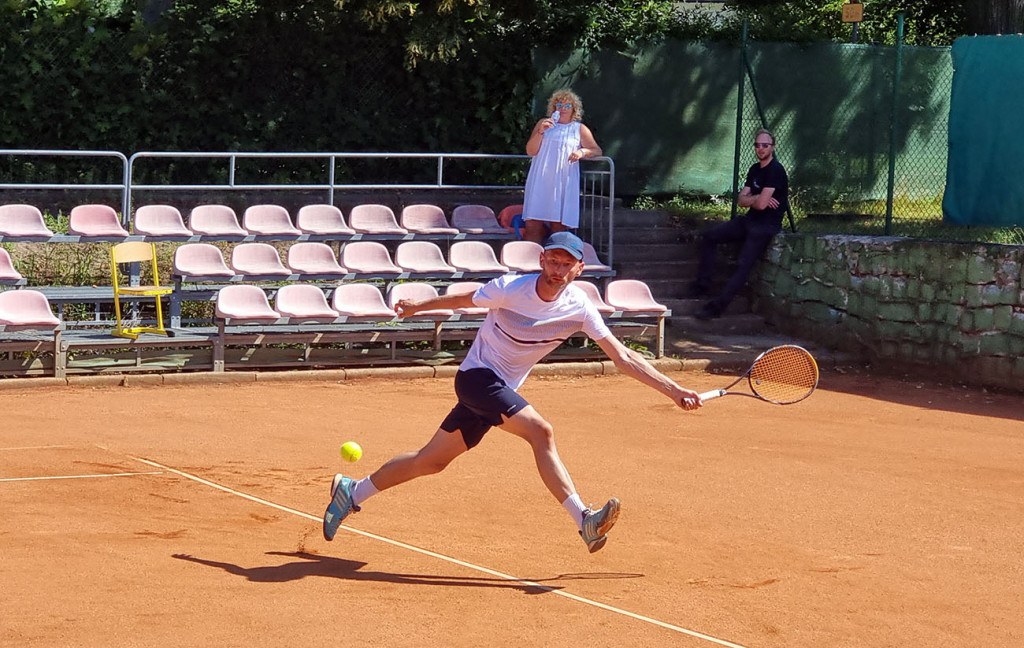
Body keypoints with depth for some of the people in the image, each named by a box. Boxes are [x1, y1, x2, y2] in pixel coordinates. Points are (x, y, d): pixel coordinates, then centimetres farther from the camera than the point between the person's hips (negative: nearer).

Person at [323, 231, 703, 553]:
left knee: (431, 461, 11)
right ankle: (584, 520, -31)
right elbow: (464, 300, 3)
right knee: (540, 431, -27)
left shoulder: (579, 308, -9)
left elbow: (622, 357, -10)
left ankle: (352, 493, 27)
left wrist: (673, 390, -16)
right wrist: (418, 306, 17)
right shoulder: (509, 289, -17)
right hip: (477, 376, -5)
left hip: (502, 390, 5)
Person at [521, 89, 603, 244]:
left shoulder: (580, 129, 15)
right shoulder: (543, 123, 17)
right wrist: (540, 132, -7)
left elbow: (597, 150, 11)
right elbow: (530, 151, 9)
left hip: (564, 182, -1)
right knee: (532, 225, -10)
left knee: (558, 226, -9)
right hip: (540, 181, 1)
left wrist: (582, 152, -10)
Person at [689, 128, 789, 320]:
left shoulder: (775, 171, -15)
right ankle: (703, 285, 1)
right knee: (709, 236, 3)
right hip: (749, 220, 10)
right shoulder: (755, 169, 13)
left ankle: (717, 307, -23)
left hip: (767, 225, -10)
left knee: (744, 265, -19)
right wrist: (758, 198, -11)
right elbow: (742, 200, 8)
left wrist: (751, 199, -1)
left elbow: (761, 204, -23)